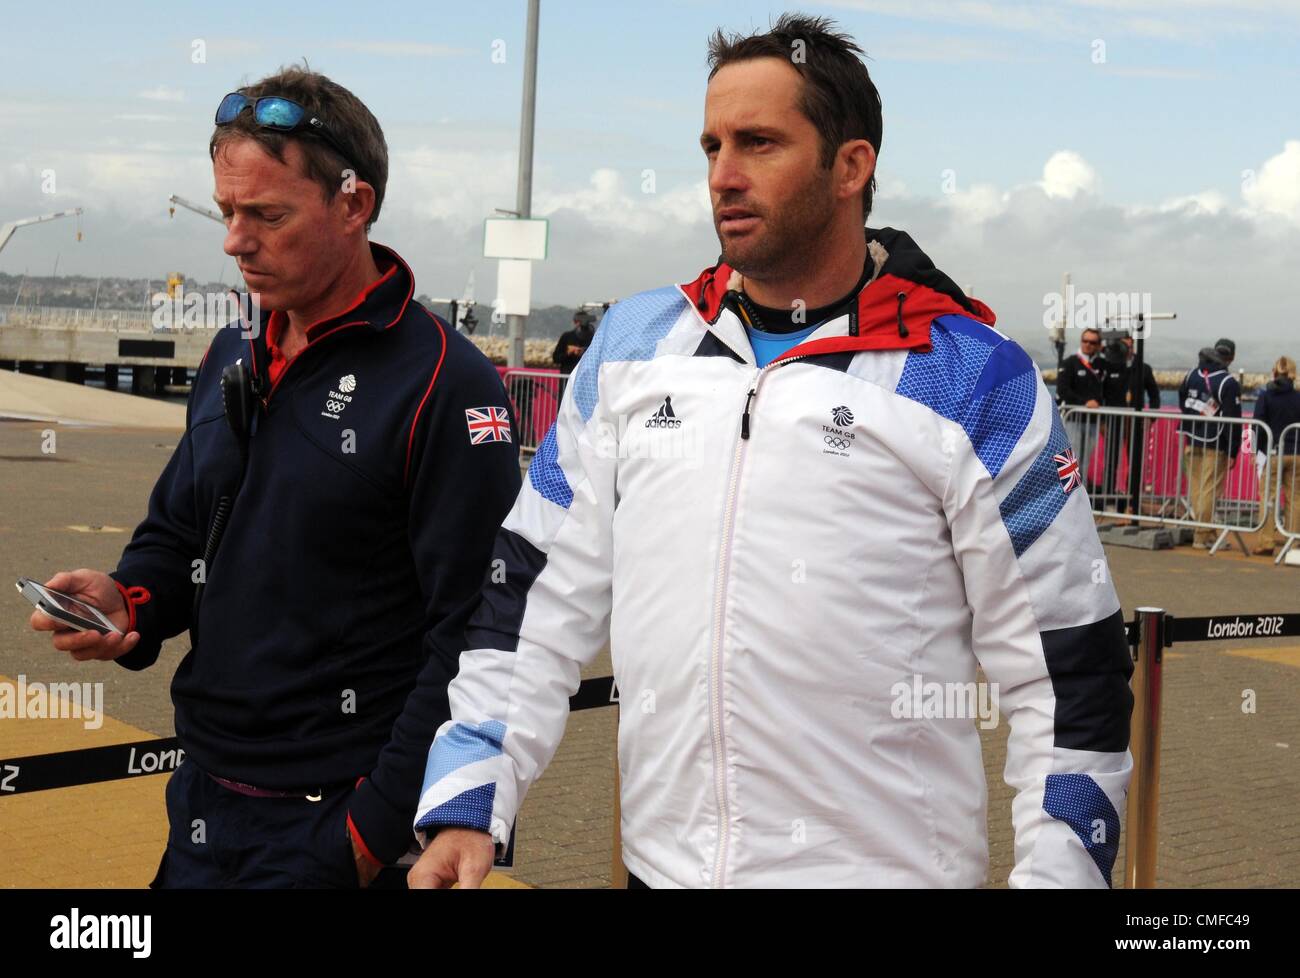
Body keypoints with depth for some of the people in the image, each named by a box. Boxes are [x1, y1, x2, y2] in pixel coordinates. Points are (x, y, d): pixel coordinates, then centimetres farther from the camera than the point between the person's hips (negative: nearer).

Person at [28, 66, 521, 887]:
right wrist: (128, 603, -3)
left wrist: (380, 829, -17)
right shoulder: (232, 359, 8)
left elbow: (475, 637, -18)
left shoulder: (445, 385, -15)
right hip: (202, 802, 7)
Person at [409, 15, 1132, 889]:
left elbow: (1067, 661, -5)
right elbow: (536, 597, 6)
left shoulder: (972, 379, -7)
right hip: (661, 857, 4)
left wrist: (1060, 869, -9)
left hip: (887, 862, -3)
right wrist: (469, 805, 0)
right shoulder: (635, 344, 4)